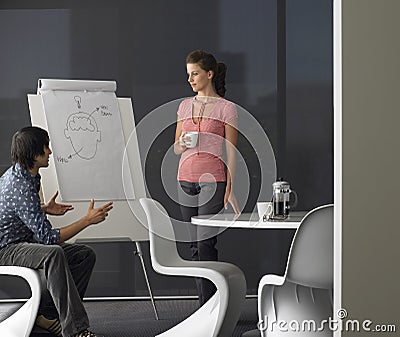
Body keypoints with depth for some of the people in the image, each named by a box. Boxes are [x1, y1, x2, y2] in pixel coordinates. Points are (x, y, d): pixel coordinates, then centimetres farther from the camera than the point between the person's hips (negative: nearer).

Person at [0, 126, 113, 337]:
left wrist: (44, 209, 20)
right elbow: (48, 237, -27)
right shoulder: (22, 188, -26)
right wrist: (87, 220, -23)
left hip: (24, 243, 10)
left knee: (85, 255, -2)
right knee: (53, 254, -39)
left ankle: (47, 315, -2)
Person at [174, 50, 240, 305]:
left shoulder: (226, 108, -3)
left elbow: (231, 151, -4)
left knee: (206, 244, -10)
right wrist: (182, 144, -6)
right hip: (186, 179, 6)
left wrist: (229, 189, -10)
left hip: (212, 179, -6)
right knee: (196, 245, 6)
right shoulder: (185, 106, 13)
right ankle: (206, 304, 13)